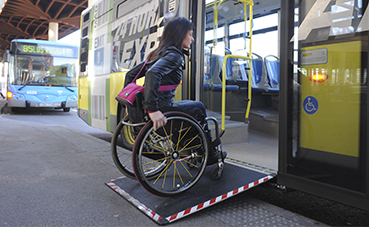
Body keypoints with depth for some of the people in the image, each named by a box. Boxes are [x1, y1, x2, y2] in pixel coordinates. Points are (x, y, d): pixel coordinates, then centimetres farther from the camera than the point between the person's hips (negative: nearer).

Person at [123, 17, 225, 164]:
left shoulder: (157, 53, 14)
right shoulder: (174, 55, -13)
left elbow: (130, 74, 18)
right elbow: (153, 73, -32)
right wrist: (152, 109, -36)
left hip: (157, 108, 9)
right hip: (162, 110, -9)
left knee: (191, 104, 28)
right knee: (199, 107, 13)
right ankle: (209, 154, 25)